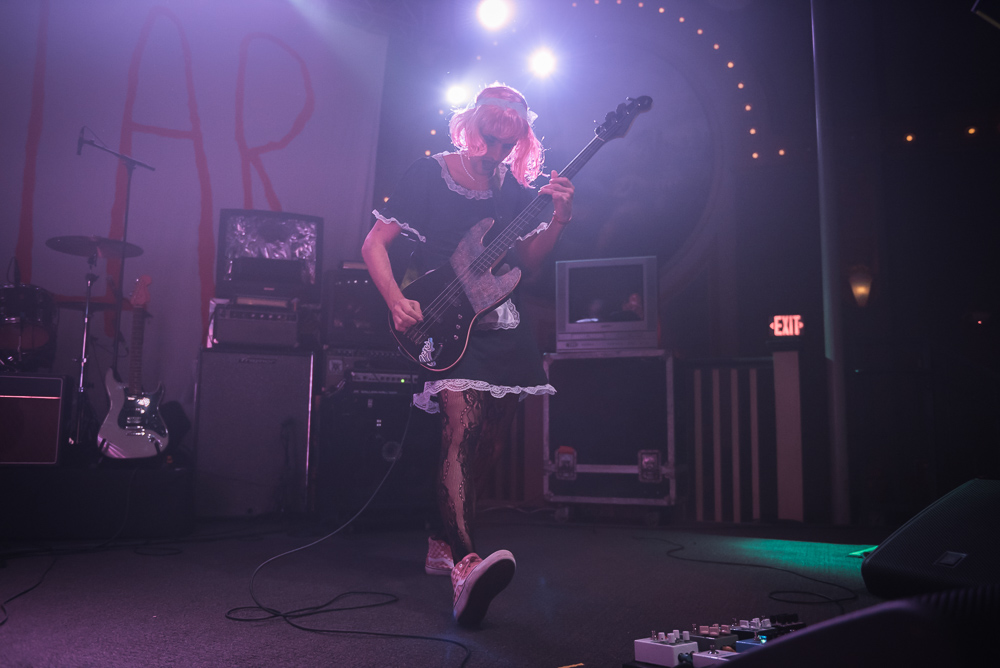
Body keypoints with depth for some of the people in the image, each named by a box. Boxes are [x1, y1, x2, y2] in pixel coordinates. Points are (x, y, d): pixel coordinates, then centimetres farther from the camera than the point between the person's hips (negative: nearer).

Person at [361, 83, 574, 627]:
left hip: (502, 328, 6)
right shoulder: (428, 174, -2)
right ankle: (465, 564, -37)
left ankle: (444, 543, 25)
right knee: (462, 430, -26)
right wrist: (398, 303, -16)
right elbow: (374, 244, -1)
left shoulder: (514, 188, 13)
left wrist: (558, 219, -4)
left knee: (488, 448, 7)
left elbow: (527, 262, 12)